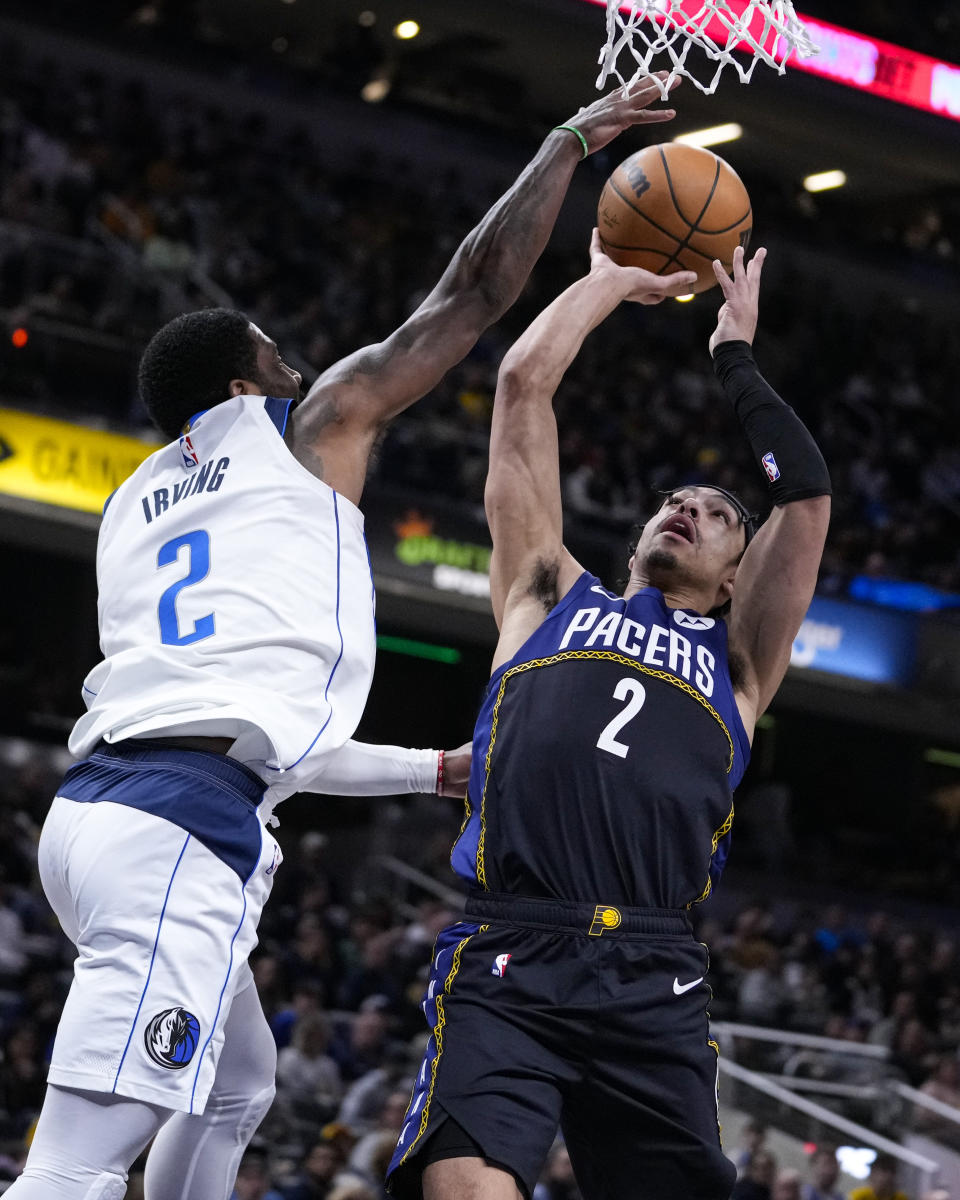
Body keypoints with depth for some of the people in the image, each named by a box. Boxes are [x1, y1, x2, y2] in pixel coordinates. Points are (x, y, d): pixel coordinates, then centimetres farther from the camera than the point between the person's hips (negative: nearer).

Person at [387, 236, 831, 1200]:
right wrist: (611, 280, 33)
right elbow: (524, 380, 22)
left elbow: (806, 497, 15)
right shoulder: (552, 597, 25)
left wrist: (735, 358, 27)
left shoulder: (737, 660, 26)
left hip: (652, 983, 2)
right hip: (507, 951, -2)